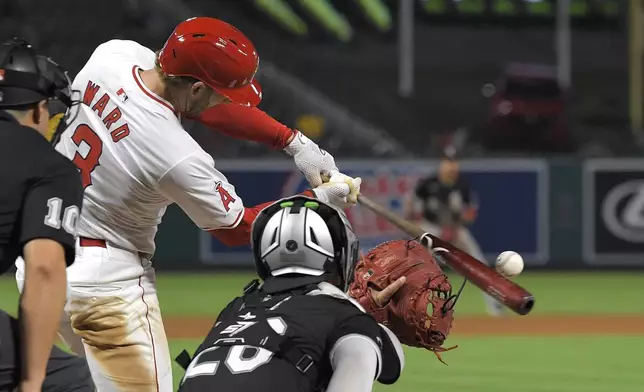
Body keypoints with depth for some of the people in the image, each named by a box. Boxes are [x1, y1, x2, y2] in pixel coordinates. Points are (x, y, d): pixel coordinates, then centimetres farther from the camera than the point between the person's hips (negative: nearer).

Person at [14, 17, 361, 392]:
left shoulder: (113, 54, -9)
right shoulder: (179, 157, -27)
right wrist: (320, 199, 1)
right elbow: (236, 228, -9)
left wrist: (295, 142, 3)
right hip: (106, 280, -9)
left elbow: (208, 101, 6)